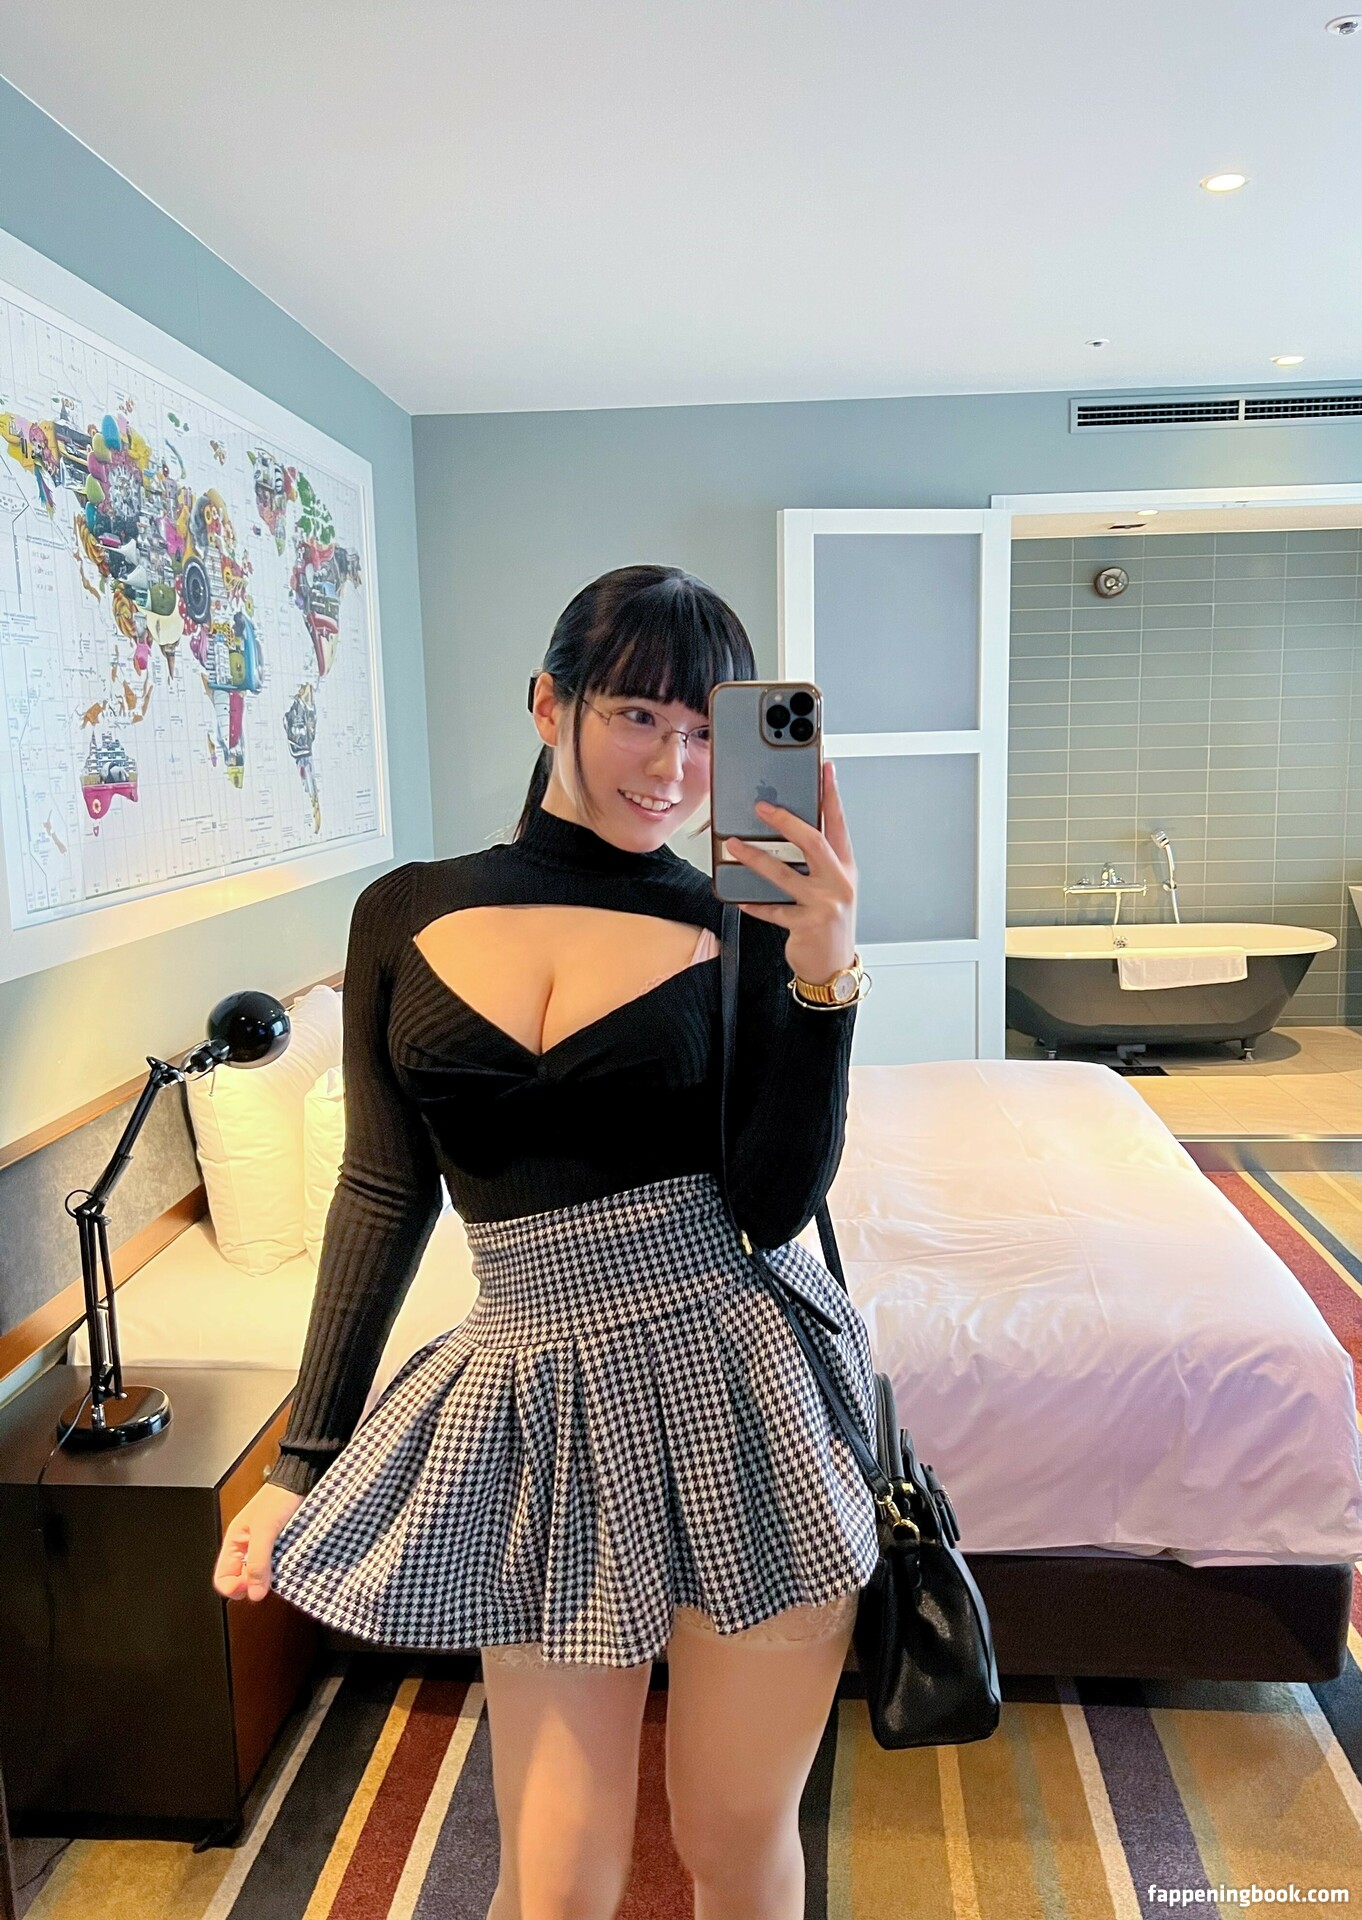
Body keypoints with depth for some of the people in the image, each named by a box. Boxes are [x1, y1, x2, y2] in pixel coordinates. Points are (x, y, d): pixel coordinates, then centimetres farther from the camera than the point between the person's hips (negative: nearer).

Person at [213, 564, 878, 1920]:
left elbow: (771, 1210, -10)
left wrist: (824, 973, -21)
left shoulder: (744, 928, -2)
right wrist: (301, 1462, 7)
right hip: (544, 1396, 1)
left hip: (737, 1390, 0)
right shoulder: (404, 916, 2)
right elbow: (384, 1194, 6)